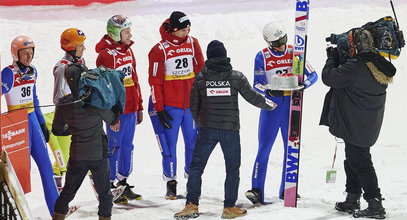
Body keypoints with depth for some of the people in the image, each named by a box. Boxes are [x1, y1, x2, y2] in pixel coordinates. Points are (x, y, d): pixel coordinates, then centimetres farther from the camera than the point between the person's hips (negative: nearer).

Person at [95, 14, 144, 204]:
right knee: (114, 146, 0)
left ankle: (123, 183, 24)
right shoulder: (106, 55, -14)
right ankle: (110, 186, 10)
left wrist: (139, 107, 19)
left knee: (127, 145, 13)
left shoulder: (127, 51, 12)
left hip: (131, 108, 8)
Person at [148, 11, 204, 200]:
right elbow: (154, 81, -8)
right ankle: (170, 182, 11)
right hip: (170, 105, -4)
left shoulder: (192, 43, 4)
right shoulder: (160, 50, -9)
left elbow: (200, 70, 13)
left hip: (191, 103, 4)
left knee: (194, 142, 6)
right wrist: (159, 109, -9)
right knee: (170, 144, 1)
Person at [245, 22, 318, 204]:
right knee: (264, 149, -7)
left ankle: (286, 190, 17)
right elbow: (257, 84, -4)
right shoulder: (262, 57, -3)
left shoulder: (294, 53, 0)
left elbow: (313, 75, 0)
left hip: (291, 105, 2)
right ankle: (257, 191, -8)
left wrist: (303, 84, -20)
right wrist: (268, 91, -25)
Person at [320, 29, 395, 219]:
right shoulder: (379, 65, 5)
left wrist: (332, 58, 1)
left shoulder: (355, 66, -23)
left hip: (355, 126, -9)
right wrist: (337, 59, 13)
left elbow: (329, 77, -15)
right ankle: (352, 200, 28)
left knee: (360, 162, -3)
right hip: (369, 125, 9)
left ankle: (375, 205, -3)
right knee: (353, 159, 19)